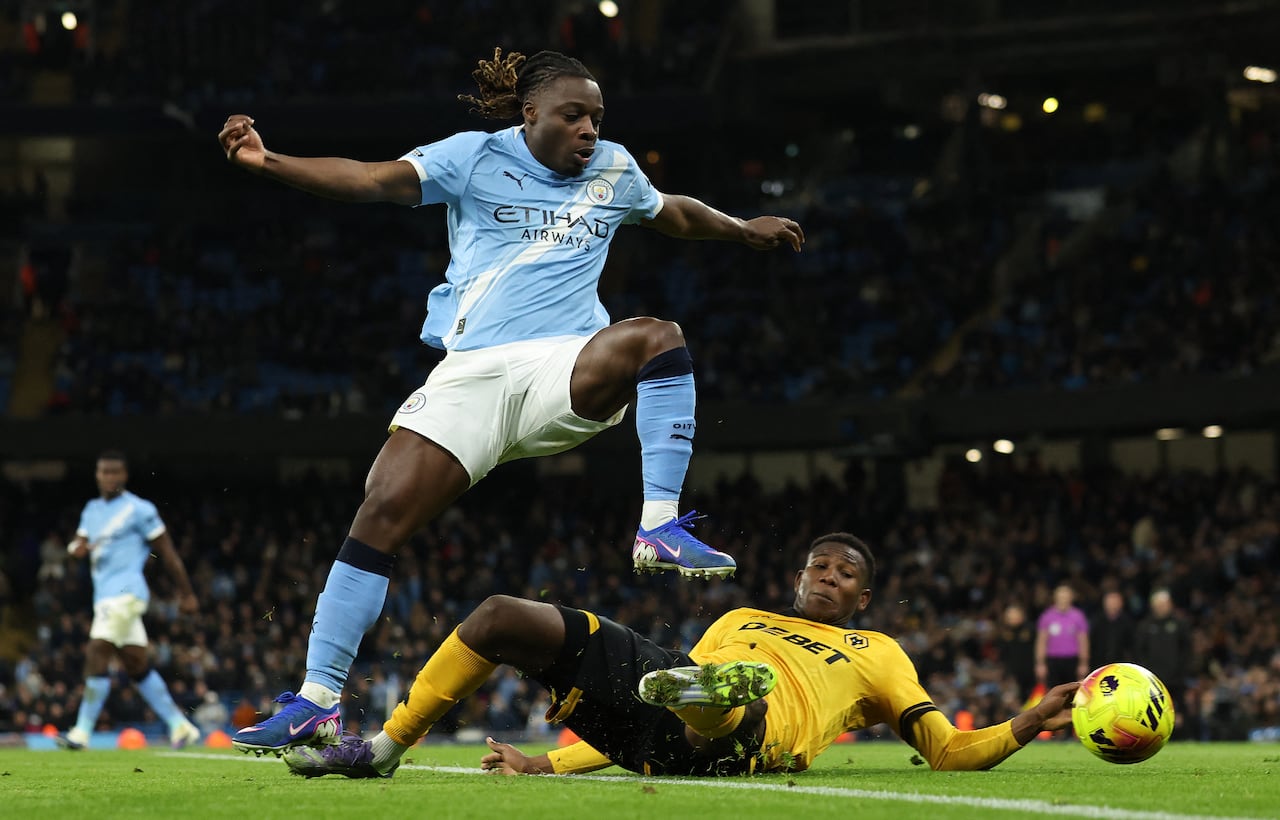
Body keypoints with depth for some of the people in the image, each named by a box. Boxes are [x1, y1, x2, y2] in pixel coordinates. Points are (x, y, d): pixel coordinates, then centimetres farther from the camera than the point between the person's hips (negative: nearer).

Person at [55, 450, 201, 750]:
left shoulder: (138, 510, -5)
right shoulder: (92, 509, 18)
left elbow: (167, 553, -2)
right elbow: (78, 543, 17)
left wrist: (186, 594, 0)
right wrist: (78, 546, -9)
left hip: (126, 591, -8)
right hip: (104, 595, 8)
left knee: (96, 654, -16)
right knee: (137, 665, 9)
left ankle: (82, 732, -16)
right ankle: (180, 726, 16)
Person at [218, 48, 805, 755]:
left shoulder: (613, 170, 16)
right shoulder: (476, 157, 5)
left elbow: (674, 214, 38)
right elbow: (371, 180, -8)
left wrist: (744, 229, 50)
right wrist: (269, 162, -23)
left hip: (569, 368, 2)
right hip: (472, 373, -2)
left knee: (656, 336, -30)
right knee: (382, 512, -14)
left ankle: (660, 527, -29)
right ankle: (316, 702, -8)